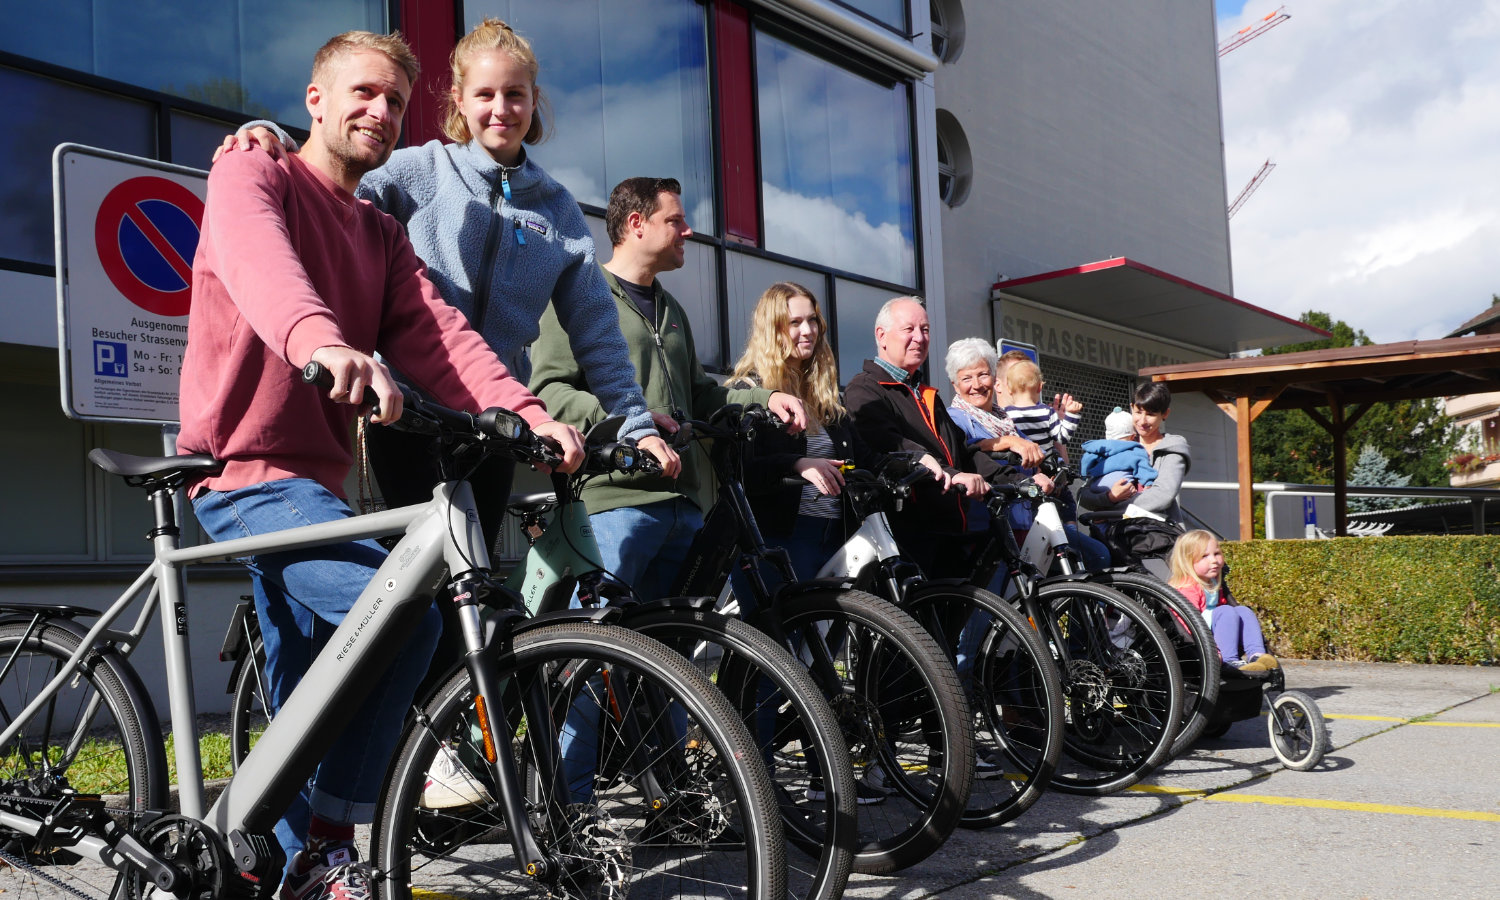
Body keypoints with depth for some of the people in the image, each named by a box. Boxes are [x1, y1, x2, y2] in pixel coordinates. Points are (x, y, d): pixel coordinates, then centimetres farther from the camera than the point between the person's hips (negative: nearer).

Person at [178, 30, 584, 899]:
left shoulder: (382, 235, 15)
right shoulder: (252, 178, -4)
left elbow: (440, 335, -1)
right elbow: (257, 257, -29)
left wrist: (530, 412, -20)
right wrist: (319, 341, -51)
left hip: (312, 479, 8)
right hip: (251, 472, -8)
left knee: (307, 703, 17)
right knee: (405, 615, -26)